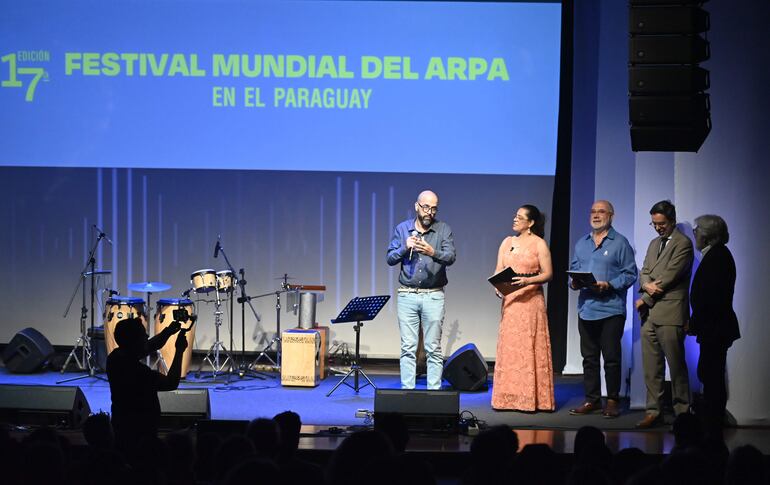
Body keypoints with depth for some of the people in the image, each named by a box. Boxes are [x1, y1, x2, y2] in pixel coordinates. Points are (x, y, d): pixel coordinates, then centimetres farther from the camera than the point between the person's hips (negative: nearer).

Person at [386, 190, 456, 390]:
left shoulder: (444, 229, 2)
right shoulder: (402, 229, 8)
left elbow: (450, 257, -11)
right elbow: (390, 258, 6)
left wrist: (432, 252, -31)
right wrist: (405, 248, -13)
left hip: (433, 296, -1)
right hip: (407, 296, 1)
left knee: (434, 349, -1)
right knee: (408, 349, 1)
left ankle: (434, 392, 3)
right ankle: (407, 391, 4)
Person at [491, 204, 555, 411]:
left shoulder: (539, 244, -1)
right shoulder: (507, 242, 14)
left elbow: (548, 274, -5)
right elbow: (498, 271, 11)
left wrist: (527, 280, -20)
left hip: (531, 301, -5)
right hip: (510, 301, 5)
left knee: (529, 348, -5)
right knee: (509, 348, 3)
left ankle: (531, 399, -2)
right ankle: (509, 398, 6)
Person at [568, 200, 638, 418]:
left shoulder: (620, 243, -1)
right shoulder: (581, 243, 16)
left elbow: (630, 274, -6)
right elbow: (574, 269, 19)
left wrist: (609, 285, -19)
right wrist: (574, 282, -3)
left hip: (611, 309, -5)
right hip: (586, 308, 5)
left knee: (611, 358, -2)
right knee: (589, 357, 9)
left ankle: (612, 401, 5)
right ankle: (592, 399, 15)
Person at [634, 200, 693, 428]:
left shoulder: (683, 243, -5)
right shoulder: (654, 243, 21)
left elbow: (670, 276, -12)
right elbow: (644, 272, 16)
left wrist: (645, 299, -7)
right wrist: (646, 285, -8)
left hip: (670, 313, -7)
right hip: (650, 314, 7)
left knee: (676, 366, -3)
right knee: (651, 367, 6)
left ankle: (682, 412, 3)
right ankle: (653, 411, 10)